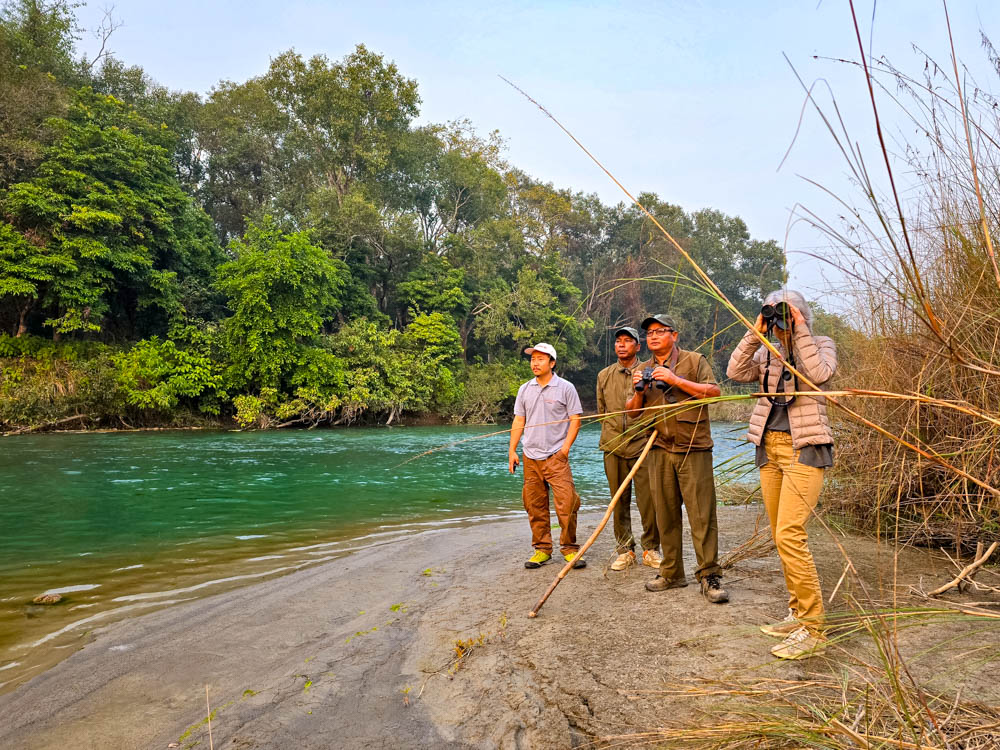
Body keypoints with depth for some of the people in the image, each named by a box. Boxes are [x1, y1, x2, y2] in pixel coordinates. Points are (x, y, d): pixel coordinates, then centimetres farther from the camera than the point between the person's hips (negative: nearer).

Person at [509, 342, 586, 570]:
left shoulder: (565, 388, 0)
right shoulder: (525, 389, 12)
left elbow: (575, 420, -1)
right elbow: (519, 421, 14)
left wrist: (566, 447, -11)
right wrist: (512, 450, 7)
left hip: (556, 456, -4)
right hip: (530, 458, 4)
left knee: (566, 504, -9)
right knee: (535, 506, 7)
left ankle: (569, 548, 5)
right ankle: (542, 549, 18)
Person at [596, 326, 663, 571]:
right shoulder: (604, 376, 11)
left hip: (642, 445, -3)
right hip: (613, 448, 3)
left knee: (647, 500, -2)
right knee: (619, 502, 7)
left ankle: (651, 550, 13)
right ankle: (625, 551, 17)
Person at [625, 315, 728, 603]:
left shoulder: (694, 360, 3)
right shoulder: (642, 370, 15)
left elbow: (714, 392, -9)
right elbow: (632, 412, 16)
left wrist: (675, 379, -15)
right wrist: (638, 392, -5)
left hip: (694, 450, -4)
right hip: (660, 451, 4)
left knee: (702, 514, -6)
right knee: (665, 515, 8)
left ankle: (709, 576, 1)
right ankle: (672, 574, 19)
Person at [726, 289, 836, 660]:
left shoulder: (821, 345, 2)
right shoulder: (766, 352, 14)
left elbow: (819, 373, -19)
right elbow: (735, 372, -2)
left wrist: (800, 330, -13)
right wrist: (754, 334, -6)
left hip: (804, 448, -6)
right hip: (769, 448, 6)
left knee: (789, 535, -16)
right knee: (781, 536, 9)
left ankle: (813, 629, -8)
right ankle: (798, 614, 22)